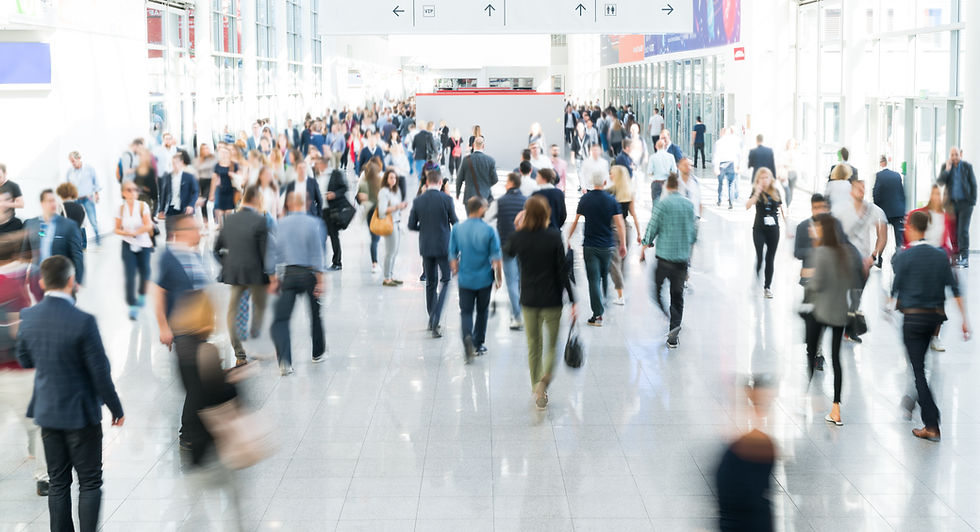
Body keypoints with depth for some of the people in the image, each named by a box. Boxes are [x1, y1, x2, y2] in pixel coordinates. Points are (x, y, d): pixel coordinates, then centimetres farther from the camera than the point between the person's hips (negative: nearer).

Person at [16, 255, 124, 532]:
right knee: (90, 483, 7)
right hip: (81, 413, -5)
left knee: (58, 483, 14)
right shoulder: (83, 322, -21)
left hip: (47, 411, 5)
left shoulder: (28, 317, -6)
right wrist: (116, 409, -3)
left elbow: (24, 360, 10)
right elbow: (100, 372, -16)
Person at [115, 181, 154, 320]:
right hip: (128, 245, 0)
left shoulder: (143, 206, -7)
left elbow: (148, 225, -15)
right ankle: (132, 306, -3)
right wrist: (126, 233, -16)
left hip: (143, 245, 0)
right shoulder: (121, 208, -1)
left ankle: (142, 294, 41)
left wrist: (134, 232, -19)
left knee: (144, 272, 10)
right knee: (130, 275, -8)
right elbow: (117, 229, 3)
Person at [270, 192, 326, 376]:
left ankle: (284, 361, -18)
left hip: (288, 274, 0)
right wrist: (320, 280, -5)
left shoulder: (280, 224, 1)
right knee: (315, 314, 18)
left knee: (281, 318, -1)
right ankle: (318, 353, 32)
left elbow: (276, 253, 2)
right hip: (309, 273, 0)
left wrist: (274, 279, 8)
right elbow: (317, 253, -7)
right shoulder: (313, 223, -5)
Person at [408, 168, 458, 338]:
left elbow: (411, 225, 2)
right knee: (447, 281, 4)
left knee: (430, 283, 14)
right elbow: (455, 222, -4)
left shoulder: (418, 201, -1)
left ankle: (432, 320, 20)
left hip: (426, 247, 3)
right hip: (444, 246, -3)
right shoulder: (446, 199, -10)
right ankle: (435, 321, -11)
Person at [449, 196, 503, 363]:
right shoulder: (489, 230, -11)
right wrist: (499, 277, 6)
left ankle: (467, 337, -21)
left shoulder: (457, 229, -4)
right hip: (484, 279, -1)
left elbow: (452, 256, 3)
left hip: (465, 279, 1)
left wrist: (456, 273, 18)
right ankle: (478, 344, 25)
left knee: (466, 311, 5)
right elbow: (496, 258, -7)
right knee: (482, 311, 16)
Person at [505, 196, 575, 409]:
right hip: (551, 300, -2)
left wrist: (517, 229, 14)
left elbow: (507, 251, 17)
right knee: (552, 345, 11)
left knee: (533, 346, 16)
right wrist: (573, 301, -6)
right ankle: (544, 379, -16)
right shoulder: (554, 237, -13)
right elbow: (563, 270, -11)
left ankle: (537, 390, 22)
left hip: (528, 300, 2)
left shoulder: (519, 237, -7)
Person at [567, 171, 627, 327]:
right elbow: (620, 224, -7)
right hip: (607, 245, 1)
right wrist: (623, 245, 0)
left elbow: (575, 221, 5)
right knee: (605, 276, 19)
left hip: (590, 246, -1)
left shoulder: (585, 199, -2)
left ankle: (598, 315, -7)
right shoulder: (611, 200, -5)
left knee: (594, 280, -2)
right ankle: (607, 305, 33)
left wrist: (568, 238, 17)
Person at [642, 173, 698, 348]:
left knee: (656, 290, 6)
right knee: (677, 295, 10)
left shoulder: (662, 204, -10)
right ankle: (673, 336, 11)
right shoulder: (689, 204, 5)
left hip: (665, 255, -5)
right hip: (683, 257, 5)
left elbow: (652, 228, -7)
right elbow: (694, 230, 13)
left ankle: (674, 324, -13)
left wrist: (646, 242, 12)